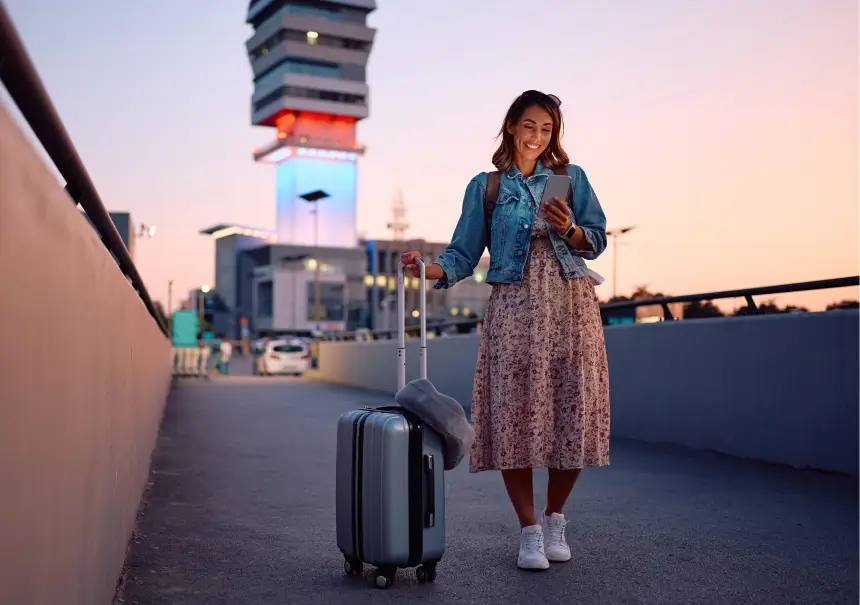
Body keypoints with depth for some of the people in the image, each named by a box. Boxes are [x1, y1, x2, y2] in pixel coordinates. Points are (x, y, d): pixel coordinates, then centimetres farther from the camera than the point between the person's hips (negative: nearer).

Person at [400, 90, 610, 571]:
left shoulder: (572, 178, 14)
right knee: (515, 415, -7)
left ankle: (555, 521, 19)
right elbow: (464, 254, 5)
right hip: (514, 309, -1)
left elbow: (597, 239, 9)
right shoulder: (485, 187, 12)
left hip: (571, 306, 1)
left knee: (573, 412, -1)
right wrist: (429, 269, -13)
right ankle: (530, 532, 4)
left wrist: (569, 230, -10)